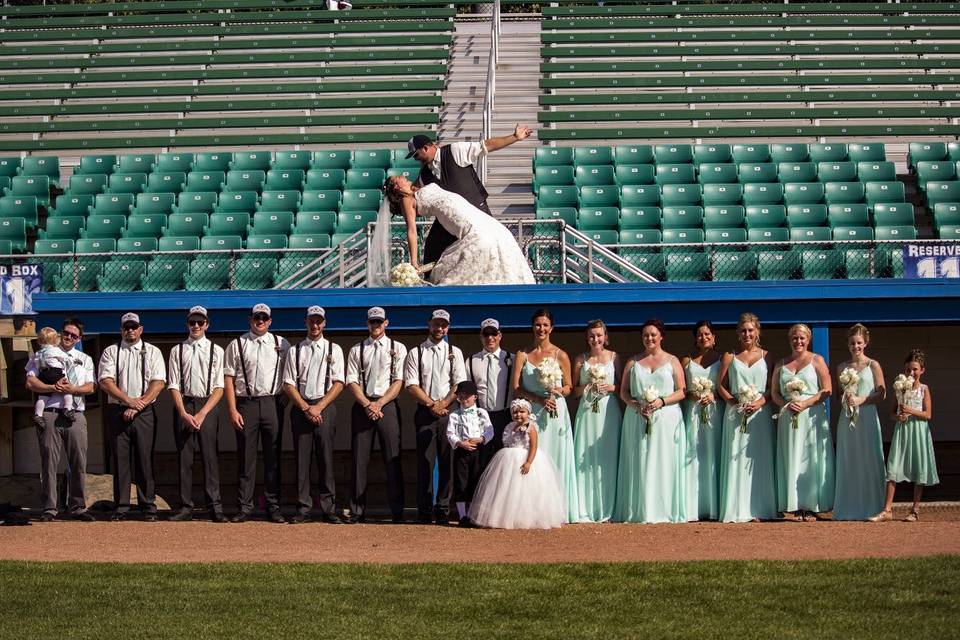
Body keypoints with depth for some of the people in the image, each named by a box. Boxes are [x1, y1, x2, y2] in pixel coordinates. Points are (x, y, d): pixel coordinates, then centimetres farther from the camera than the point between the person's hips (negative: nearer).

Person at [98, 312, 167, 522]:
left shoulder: (152, 352, 10)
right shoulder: (110, 352, 10)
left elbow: (158, 383, -1)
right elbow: (105, 382, -1)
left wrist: (138, 406, -11)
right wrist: (129, 401, -12)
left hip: (145, 412, -1)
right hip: (117, 411, 1)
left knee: (145, 459, -2)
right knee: (119, 459, 0)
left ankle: (148, 507, 1)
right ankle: (120, 507, 3)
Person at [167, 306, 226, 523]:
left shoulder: (216, 351, 6)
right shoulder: (177, 351, 9)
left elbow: (219, 387, 0)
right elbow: (174, 385, 4)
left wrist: (202, 414, -10)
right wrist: (184, 414, -8)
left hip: (208, 405, -1)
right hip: (183, 405, 1)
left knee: (210, 456, -5)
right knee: (184, 457, 1)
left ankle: (214, 507, -4)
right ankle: (186, 507, 4)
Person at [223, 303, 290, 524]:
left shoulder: (281, 344, 10)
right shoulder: (236, 345, 5)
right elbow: (228, 379, 1)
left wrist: (286, 403, 1)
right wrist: (232, 410, -6)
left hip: (272, 404, 1)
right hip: (245, 404, -1)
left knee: (273, 457, 3)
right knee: (246, 457, 0)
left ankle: (273, 506, 9)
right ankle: (244, 507, 4)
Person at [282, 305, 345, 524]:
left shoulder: (334, 350, 9)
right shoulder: (295, 351, 11)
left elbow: (338, 383, 2)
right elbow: (288, 384, 4)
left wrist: (319, 407, -9)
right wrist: (306, 408, -8)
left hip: (325, 407, -1)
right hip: (300, 407, 1)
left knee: (326, 459, -4)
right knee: (302, 459, -1)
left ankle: (329, 509, -3)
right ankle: (303, 509, 1)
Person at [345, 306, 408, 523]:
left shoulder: (397, 348, 8)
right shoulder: (356, 350, 12)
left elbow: (399, 381, 0)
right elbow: (351, 381, 4)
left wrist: (379, 404, -11)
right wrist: (367, 405, -9)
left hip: (388, 406, -1)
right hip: (361, 406, 2)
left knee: (392, 459, -4)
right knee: (360, 459, 0)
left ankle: (397, 512, -2)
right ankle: (357, 511, 3)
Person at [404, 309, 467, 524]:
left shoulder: (454, 353, 11)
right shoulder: (415, 353, 7)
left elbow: (459, 384, 2)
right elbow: (412, 385, 0)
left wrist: (443, 404, -11)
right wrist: (431, 404, -10)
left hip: (448, 411, 1)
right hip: (424, 412, -1)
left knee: (447, 461, -2)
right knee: (425, 461, -4)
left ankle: (443, 510, 1)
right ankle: (424, 511, -2)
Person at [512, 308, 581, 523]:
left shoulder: (560, 356, 5)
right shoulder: (523, 355, 6)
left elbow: (569, 387, 11)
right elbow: (516, 388, 1)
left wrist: (557, 390, -11)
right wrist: (539, 399, -11)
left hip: (555, 412, 0)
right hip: (531, 413, 0)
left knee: (556, 460, -2)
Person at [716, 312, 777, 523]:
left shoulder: (766, 356, 8)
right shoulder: (730, 357, 8)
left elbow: (773, 387, 4)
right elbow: (720, 385, 5)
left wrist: (761, 402, -13)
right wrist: (735, 402, -10)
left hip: (760, 413, 0)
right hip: (736, 414, 0)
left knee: (759, 460, -2)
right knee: (736, 459, -4)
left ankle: (758, 509, 0)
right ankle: (737, 511, -4)